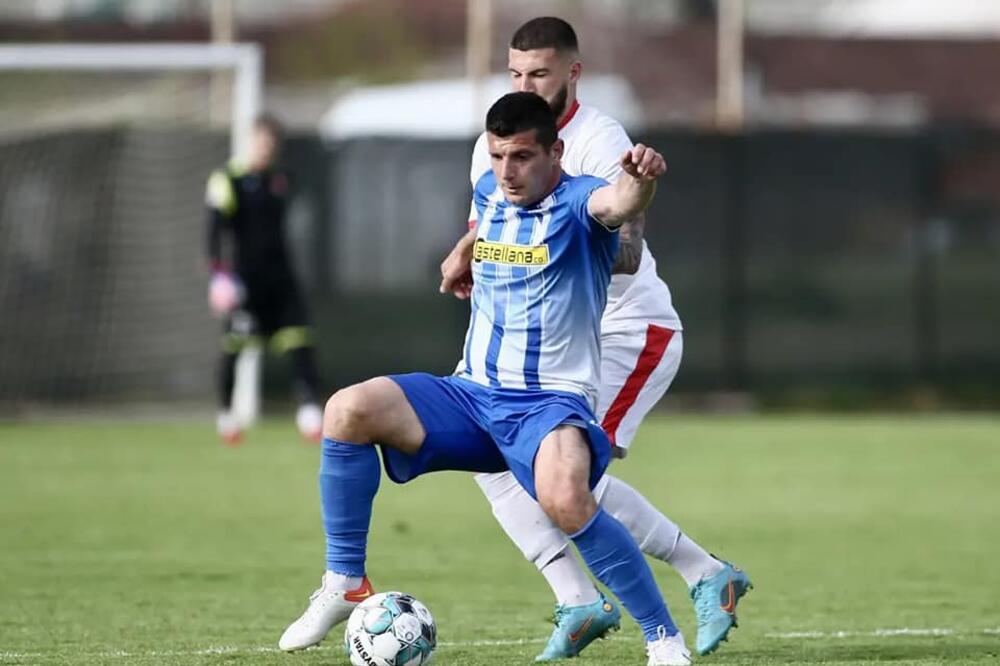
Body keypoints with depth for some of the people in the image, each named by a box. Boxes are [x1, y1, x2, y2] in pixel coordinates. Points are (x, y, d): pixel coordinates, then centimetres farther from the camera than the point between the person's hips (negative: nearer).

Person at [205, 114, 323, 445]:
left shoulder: (277, 181, 14)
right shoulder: (229, 179, -6)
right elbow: (216, 229, -12)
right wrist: (219, 274, -20)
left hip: (278, 274, 5)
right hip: (244, 275, -5)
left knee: (299, 339, -7)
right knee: (234, 345, 1)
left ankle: (309, 407, -11)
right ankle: (226, 413, 16)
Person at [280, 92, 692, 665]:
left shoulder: (576, 203, -11)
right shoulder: (489, 193, 8)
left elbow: (619, 203, -38)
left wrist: (640, 181, -58)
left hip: (552, 402, -6)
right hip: (473, 395, 6)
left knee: (565, 501, -37)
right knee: (348, 411, -18)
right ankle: (345, 585, -3)